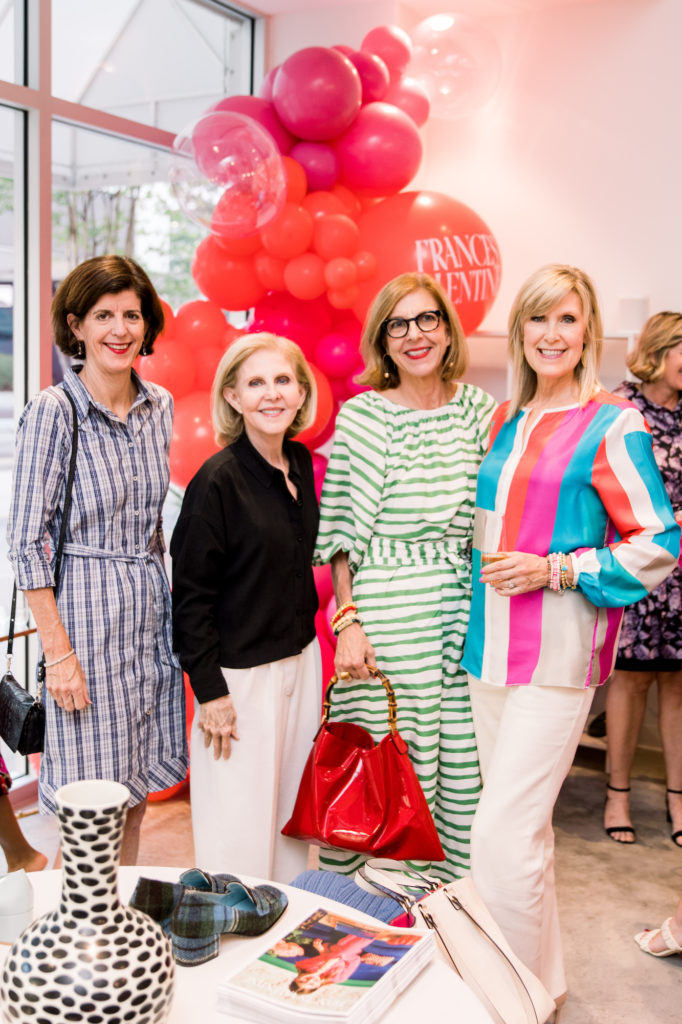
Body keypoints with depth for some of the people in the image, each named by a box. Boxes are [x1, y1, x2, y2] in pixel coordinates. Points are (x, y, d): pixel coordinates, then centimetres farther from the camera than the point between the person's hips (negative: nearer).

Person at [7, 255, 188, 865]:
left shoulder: (160, 407, 7)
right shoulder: (53, 411, -11)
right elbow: (27, 540, -12)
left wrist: (159, 593, 13)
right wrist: (58, 650, -15)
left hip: (151, 609, 6)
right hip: (85, 611, -6)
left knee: (138, 788, 15)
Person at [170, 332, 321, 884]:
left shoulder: (300, 462, 5)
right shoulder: (218, 480, -17)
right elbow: (190, 595, -14)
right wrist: (209, 690, -14)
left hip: (301, 659, 7)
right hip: (242, 673, -7)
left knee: (293, 813, 17)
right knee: (242, 830, 4)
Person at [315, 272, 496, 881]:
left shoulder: (481, 412, 8)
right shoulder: (361, 417, -1)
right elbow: (339, 533, 0)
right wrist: (347, 619, -8)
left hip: (464, 611, 3)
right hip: (385, 613, -3)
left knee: (462, 761, 9)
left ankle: (452, 892, 28)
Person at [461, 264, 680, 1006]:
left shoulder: (612, 425, -6)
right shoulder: (506, 422, 13)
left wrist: (555, 569, -15)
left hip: (558, 652, -7)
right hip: (491, 643, 7)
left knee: (503, 832, -8)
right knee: (522, 826, 16)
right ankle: (541, 976, 33)